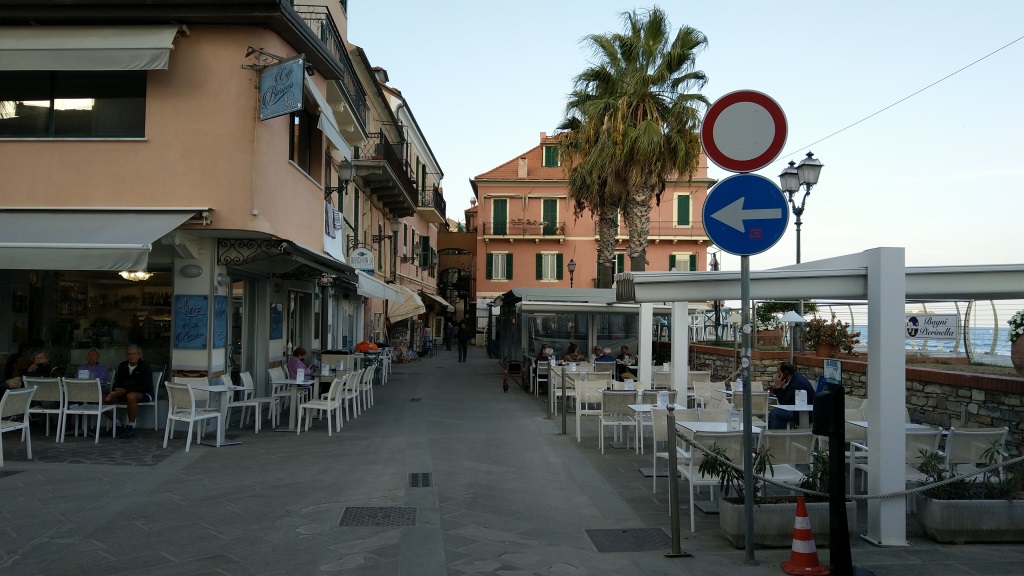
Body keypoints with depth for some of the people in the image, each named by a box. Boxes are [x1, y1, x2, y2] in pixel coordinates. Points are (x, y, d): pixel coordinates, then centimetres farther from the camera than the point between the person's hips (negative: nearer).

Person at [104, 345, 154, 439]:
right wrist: (113, 393, -14)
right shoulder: (122, 366, 9)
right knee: (103, 399, -13)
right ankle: (116, 424, 3)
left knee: (131, 396, -40)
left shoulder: (145, 366, -9)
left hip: (144, 394, -6)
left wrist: (125, 390, -27)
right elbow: (117, 383, 9)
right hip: (124, 393, 6)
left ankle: (131, 426, -27)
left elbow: (145, 386, -18)